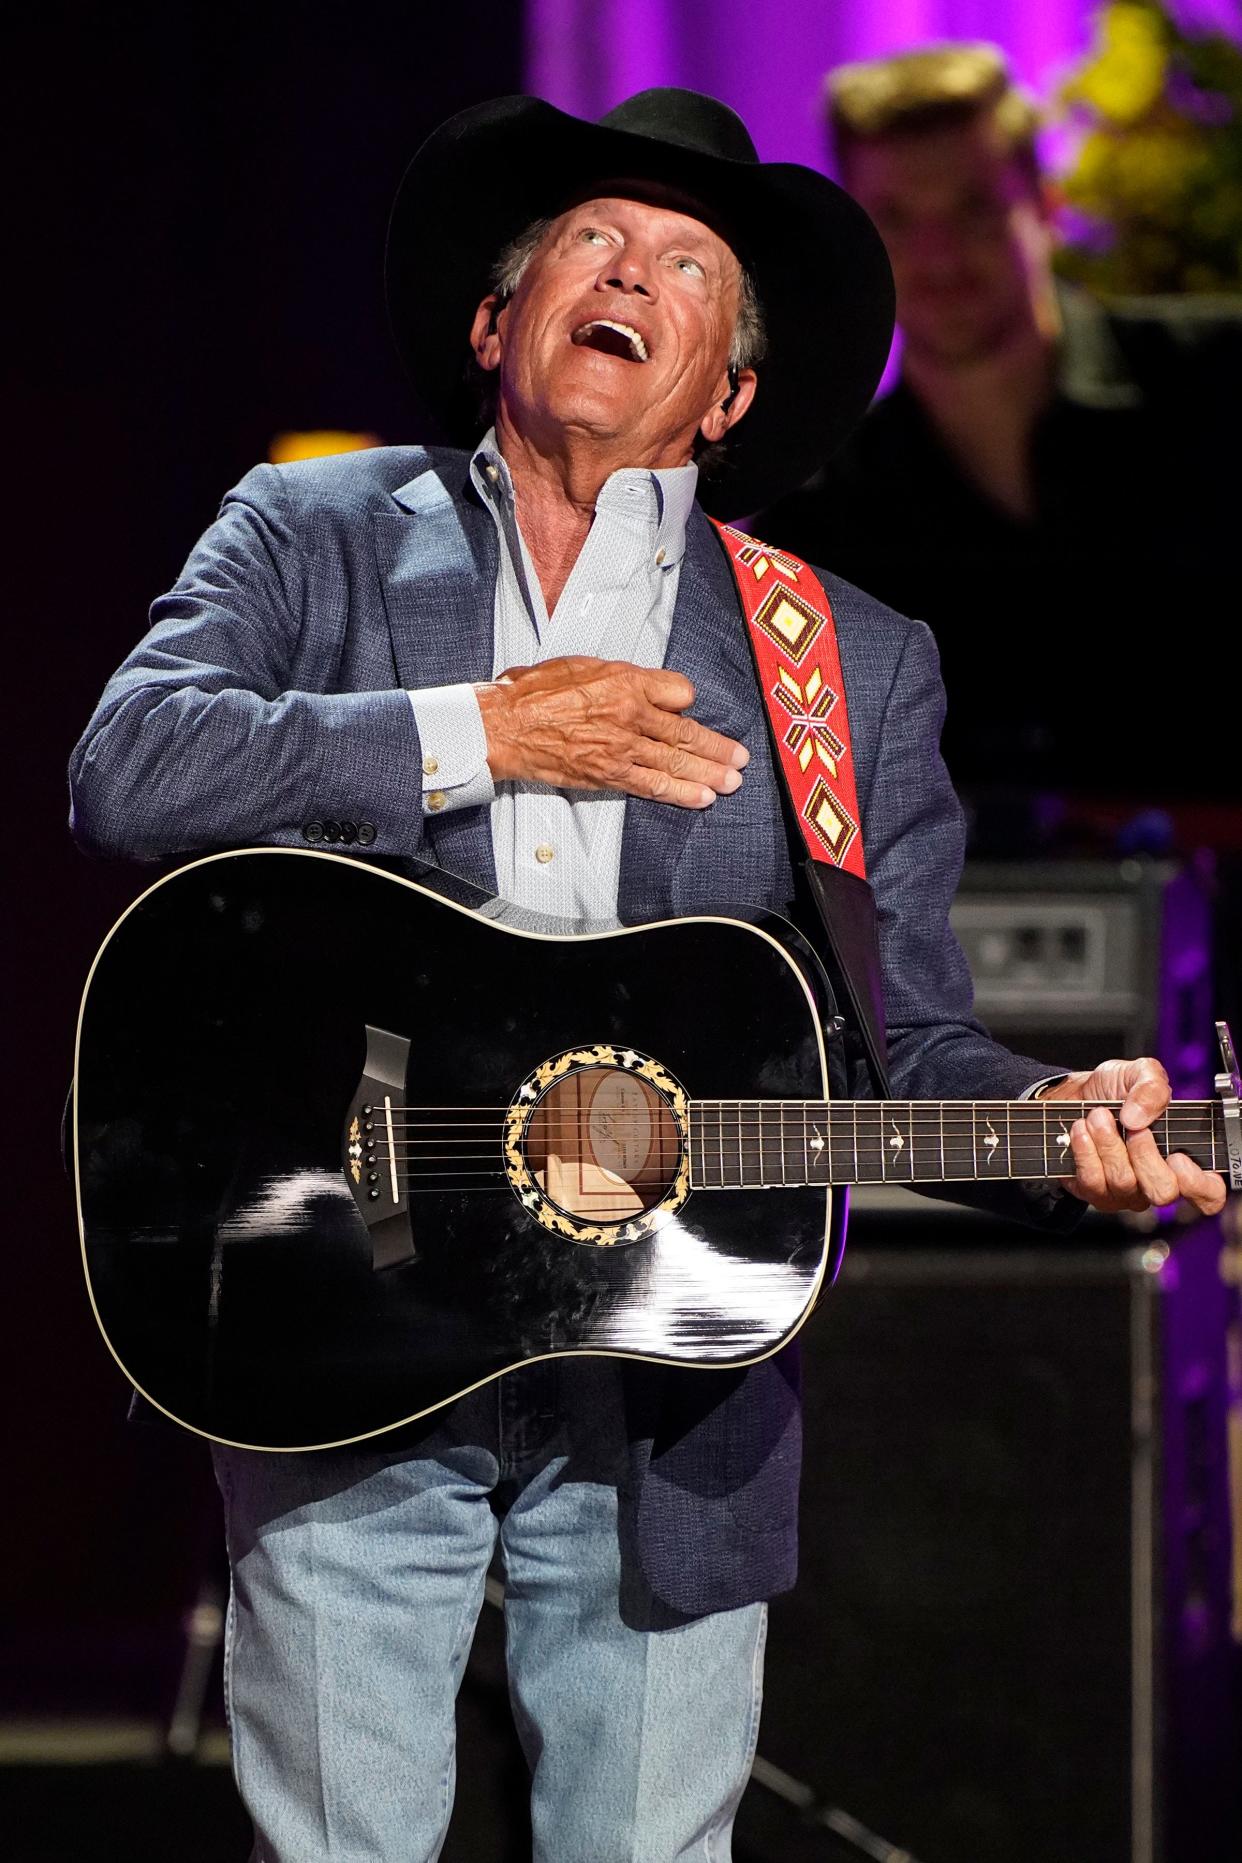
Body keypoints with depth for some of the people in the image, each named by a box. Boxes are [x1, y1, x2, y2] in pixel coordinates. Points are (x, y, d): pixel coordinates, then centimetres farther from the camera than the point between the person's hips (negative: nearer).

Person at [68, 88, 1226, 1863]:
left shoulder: (856, 664, 12)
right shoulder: (311, 537, 9)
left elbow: (905, 1043, 8)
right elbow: (125, 769, -9)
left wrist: (1056, 1122, -14)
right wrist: (477, 732, -11)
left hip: (667, 1403, 1)